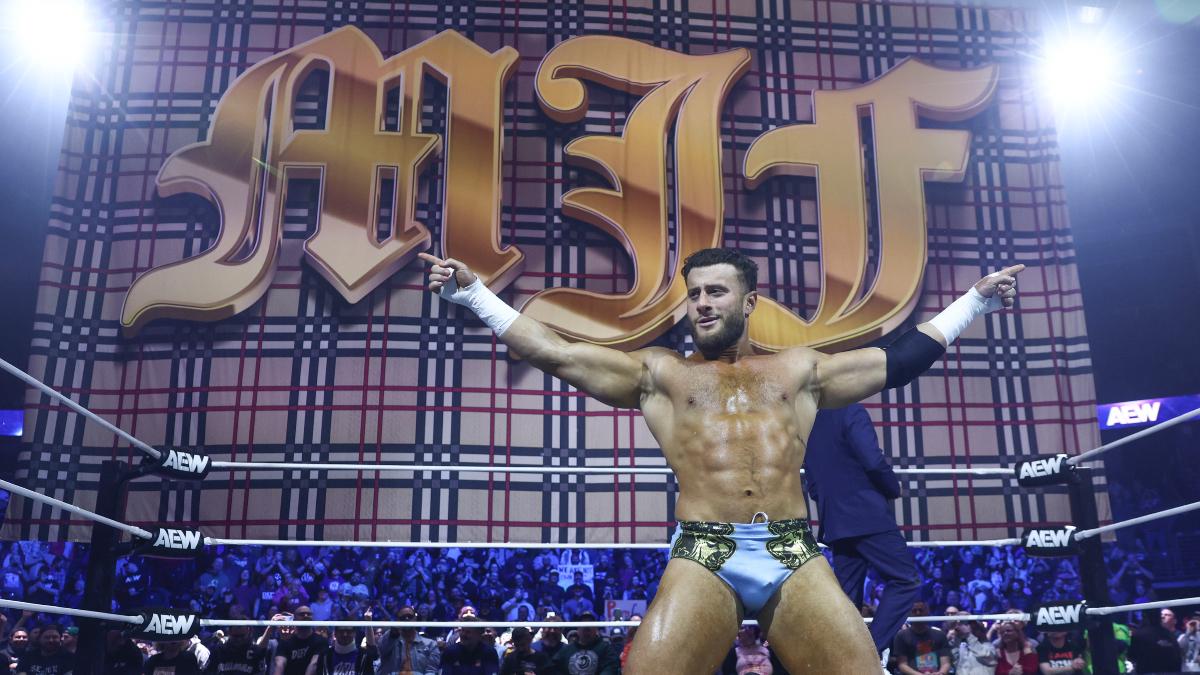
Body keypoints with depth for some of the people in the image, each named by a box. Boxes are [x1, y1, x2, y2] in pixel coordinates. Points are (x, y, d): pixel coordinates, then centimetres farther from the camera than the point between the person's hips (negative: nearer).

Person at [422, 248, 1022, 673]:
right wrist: (471, 291, 8)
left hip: (796, 556, 2)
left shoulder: (799, 369, 21)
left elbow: (900, 358, 25)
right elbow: (552, 353, 12)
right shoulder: (659, 372, 16)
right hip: (703, 560, -1)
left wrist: (975, 300, 27)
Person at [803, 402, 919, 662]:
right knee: (906, 581, -2)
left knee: (847, 599, 9)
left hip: (835, 524, 7)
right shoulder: (852, 412, -5)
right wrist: (894, 488, -1)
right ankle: (872, 651, -14)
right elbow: (873, 461, -17)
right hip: (868, 516, -7)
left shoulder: (809, 426, 17)